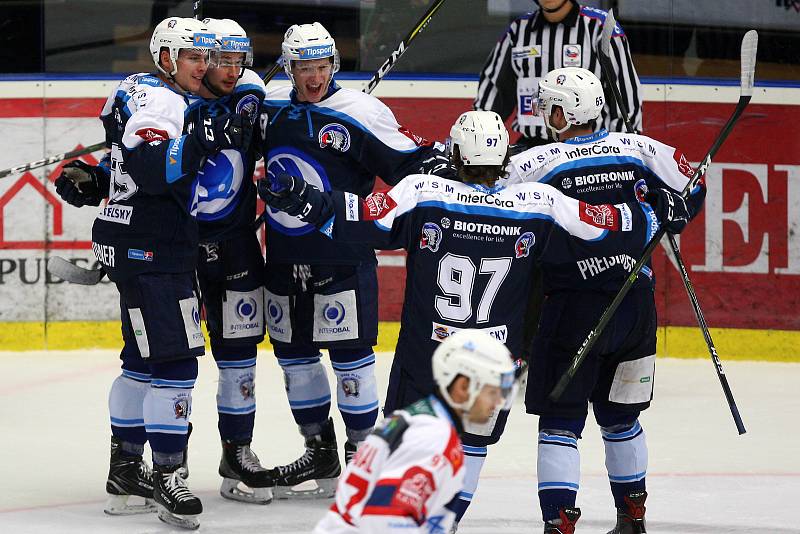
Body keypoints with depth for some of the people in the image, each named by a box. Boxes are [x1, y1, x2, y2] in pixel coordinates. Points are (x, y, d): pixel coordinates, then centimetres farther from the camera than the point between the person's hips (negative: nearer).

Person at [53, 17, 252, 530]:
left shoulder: (173, 102, 18)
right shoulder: (156, 100, -14)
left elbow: (133, 157, 29)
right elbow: (151, 167, -29)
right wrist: (204, 139, -36)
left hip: (152, 250, 11)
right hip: (148, 250, -11)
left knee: (144, 359, 15)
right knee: (175, 360, -13)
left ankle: (126, 469, 22)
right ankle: (168, 476, -11)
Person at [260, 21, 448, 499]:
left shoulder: (360, 113, -13)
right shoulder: (268, 110, 5)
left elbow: (409, 163, -14)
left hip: (342, 258, -6)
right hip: (284, 258, 6)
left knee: (350, 354, -4)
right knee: (294, 354, 14)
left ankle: (362, 450, 10)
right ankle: (320, 451, 28)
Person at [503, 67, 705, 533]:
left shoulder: (536, 163, -11)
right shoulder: (639, 149, 1)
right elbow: (691, 193, 14)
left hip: (574, 307, -4)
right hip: (637, 304, 4)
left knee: (560, 421, 1)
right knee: (620, 417, 21)